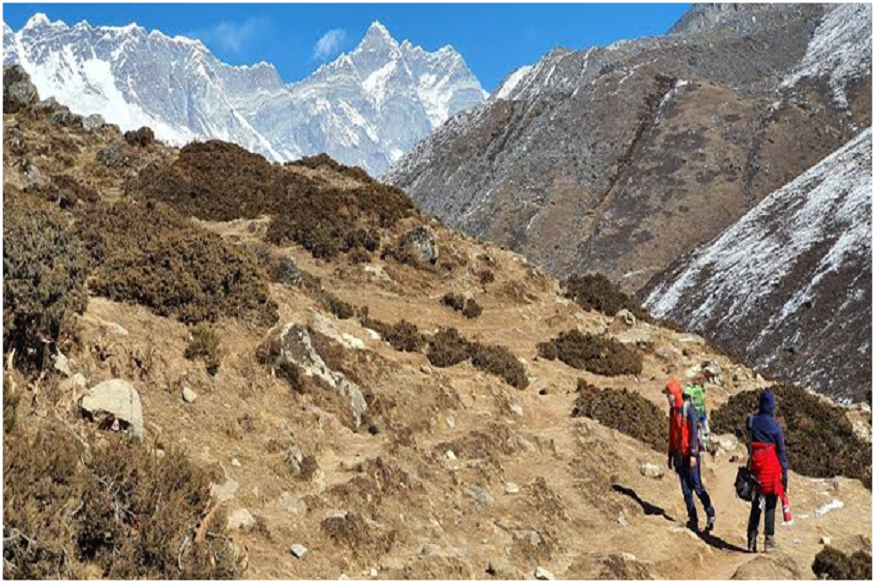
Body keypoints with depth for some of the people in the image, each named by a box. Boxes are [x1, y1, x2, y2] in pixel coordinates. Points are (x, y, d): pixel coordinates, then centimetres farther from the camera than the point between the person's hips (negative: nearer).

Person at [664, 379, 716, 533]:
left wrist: (693, 454, -20)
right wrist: (670, 455, 19)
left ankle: (711, 514, 13)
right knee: (686, 489, 7)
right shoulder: (672, 410, 12)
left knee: (697, 485, -5)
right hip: (679, 455, 7)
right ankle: (693, 521, 12)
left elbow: (694, 432, -16)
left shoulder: (688, 409, -12)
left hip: (690, 454, -7)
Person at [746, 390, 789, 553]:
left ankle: (752, 539, 9)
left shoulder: (752, 422, 0)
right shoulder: (774, 426, -11)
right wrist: (784, 475, -1)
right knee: (770, 506, 4)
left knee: (756, 505, 12)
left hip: (756, 468, 4)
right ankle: (769, 541, 5)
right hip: (771, 470, -3)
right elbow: (782, 451, -6)